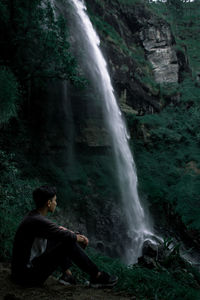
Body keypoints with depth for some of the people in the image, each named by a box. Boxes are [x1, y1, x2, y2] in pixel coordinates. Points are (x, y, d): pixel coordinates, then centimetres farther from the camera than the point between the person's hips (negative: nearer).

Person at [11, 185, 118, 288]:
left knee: (60, 239, 14)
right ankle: (97, 276, -1)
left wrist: (77, 235, 9)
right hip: (28, 275, -10)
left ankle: (67, 273, 6)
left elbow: (59, 231, 21)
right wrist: (79, 238, 4)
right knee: (69, 244, -14)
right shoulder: (38, 221, -23)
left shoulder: (34, 216, 7)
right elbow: (67, 236, -18)